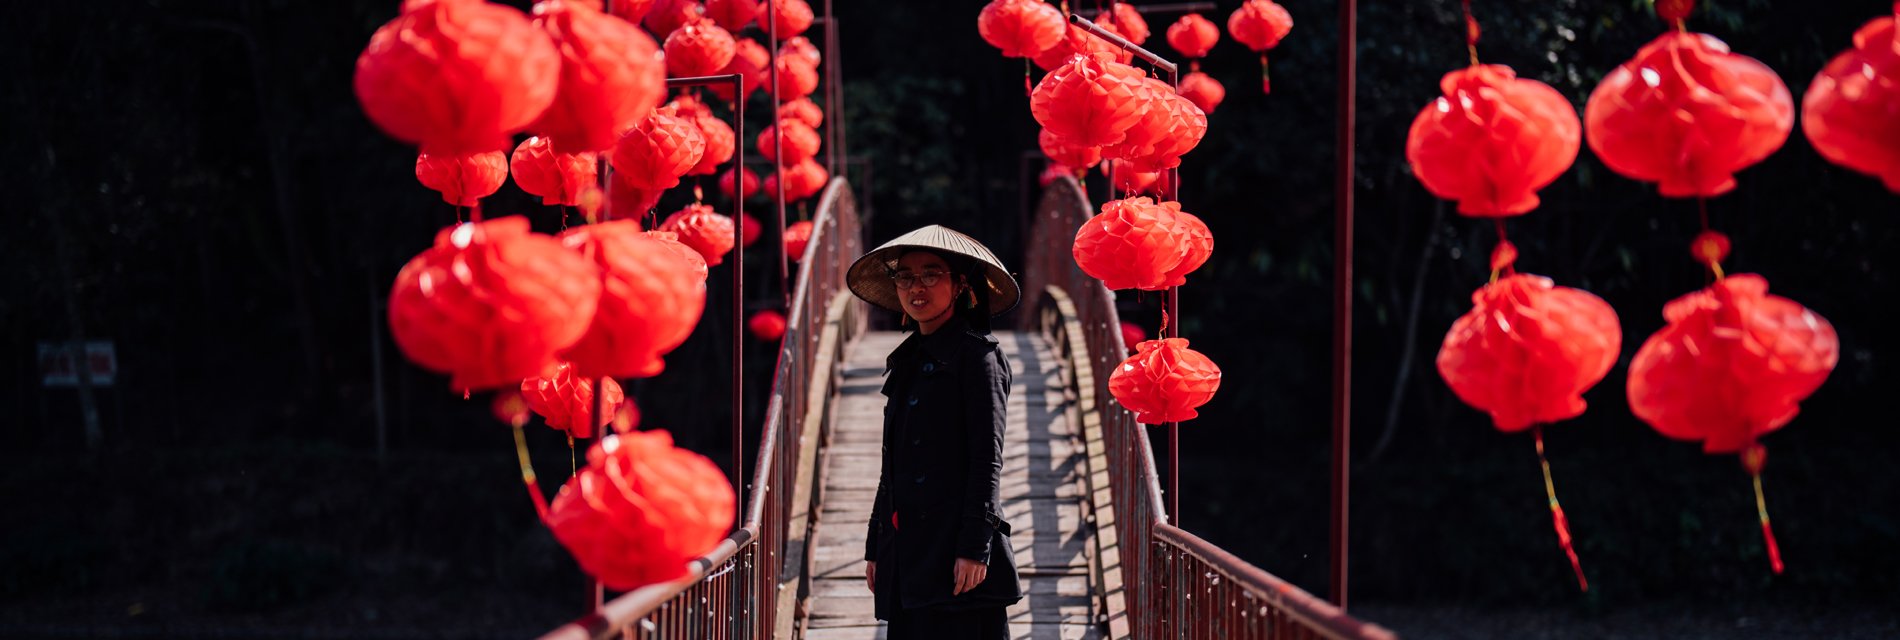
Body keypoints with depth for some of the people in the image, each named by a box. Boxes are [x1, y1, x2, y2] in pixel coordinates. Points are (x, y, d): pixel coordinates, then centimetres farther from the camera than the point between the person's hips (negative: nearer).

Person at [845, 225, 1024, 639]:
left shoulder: (976, 353, -3)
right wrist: (875, 546, 18)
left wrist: (974, 547, -16)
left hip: (954, 551, -7)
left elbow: (988, 458, -10)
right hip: (906, 552, 7)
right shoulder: (909, 361, 19)